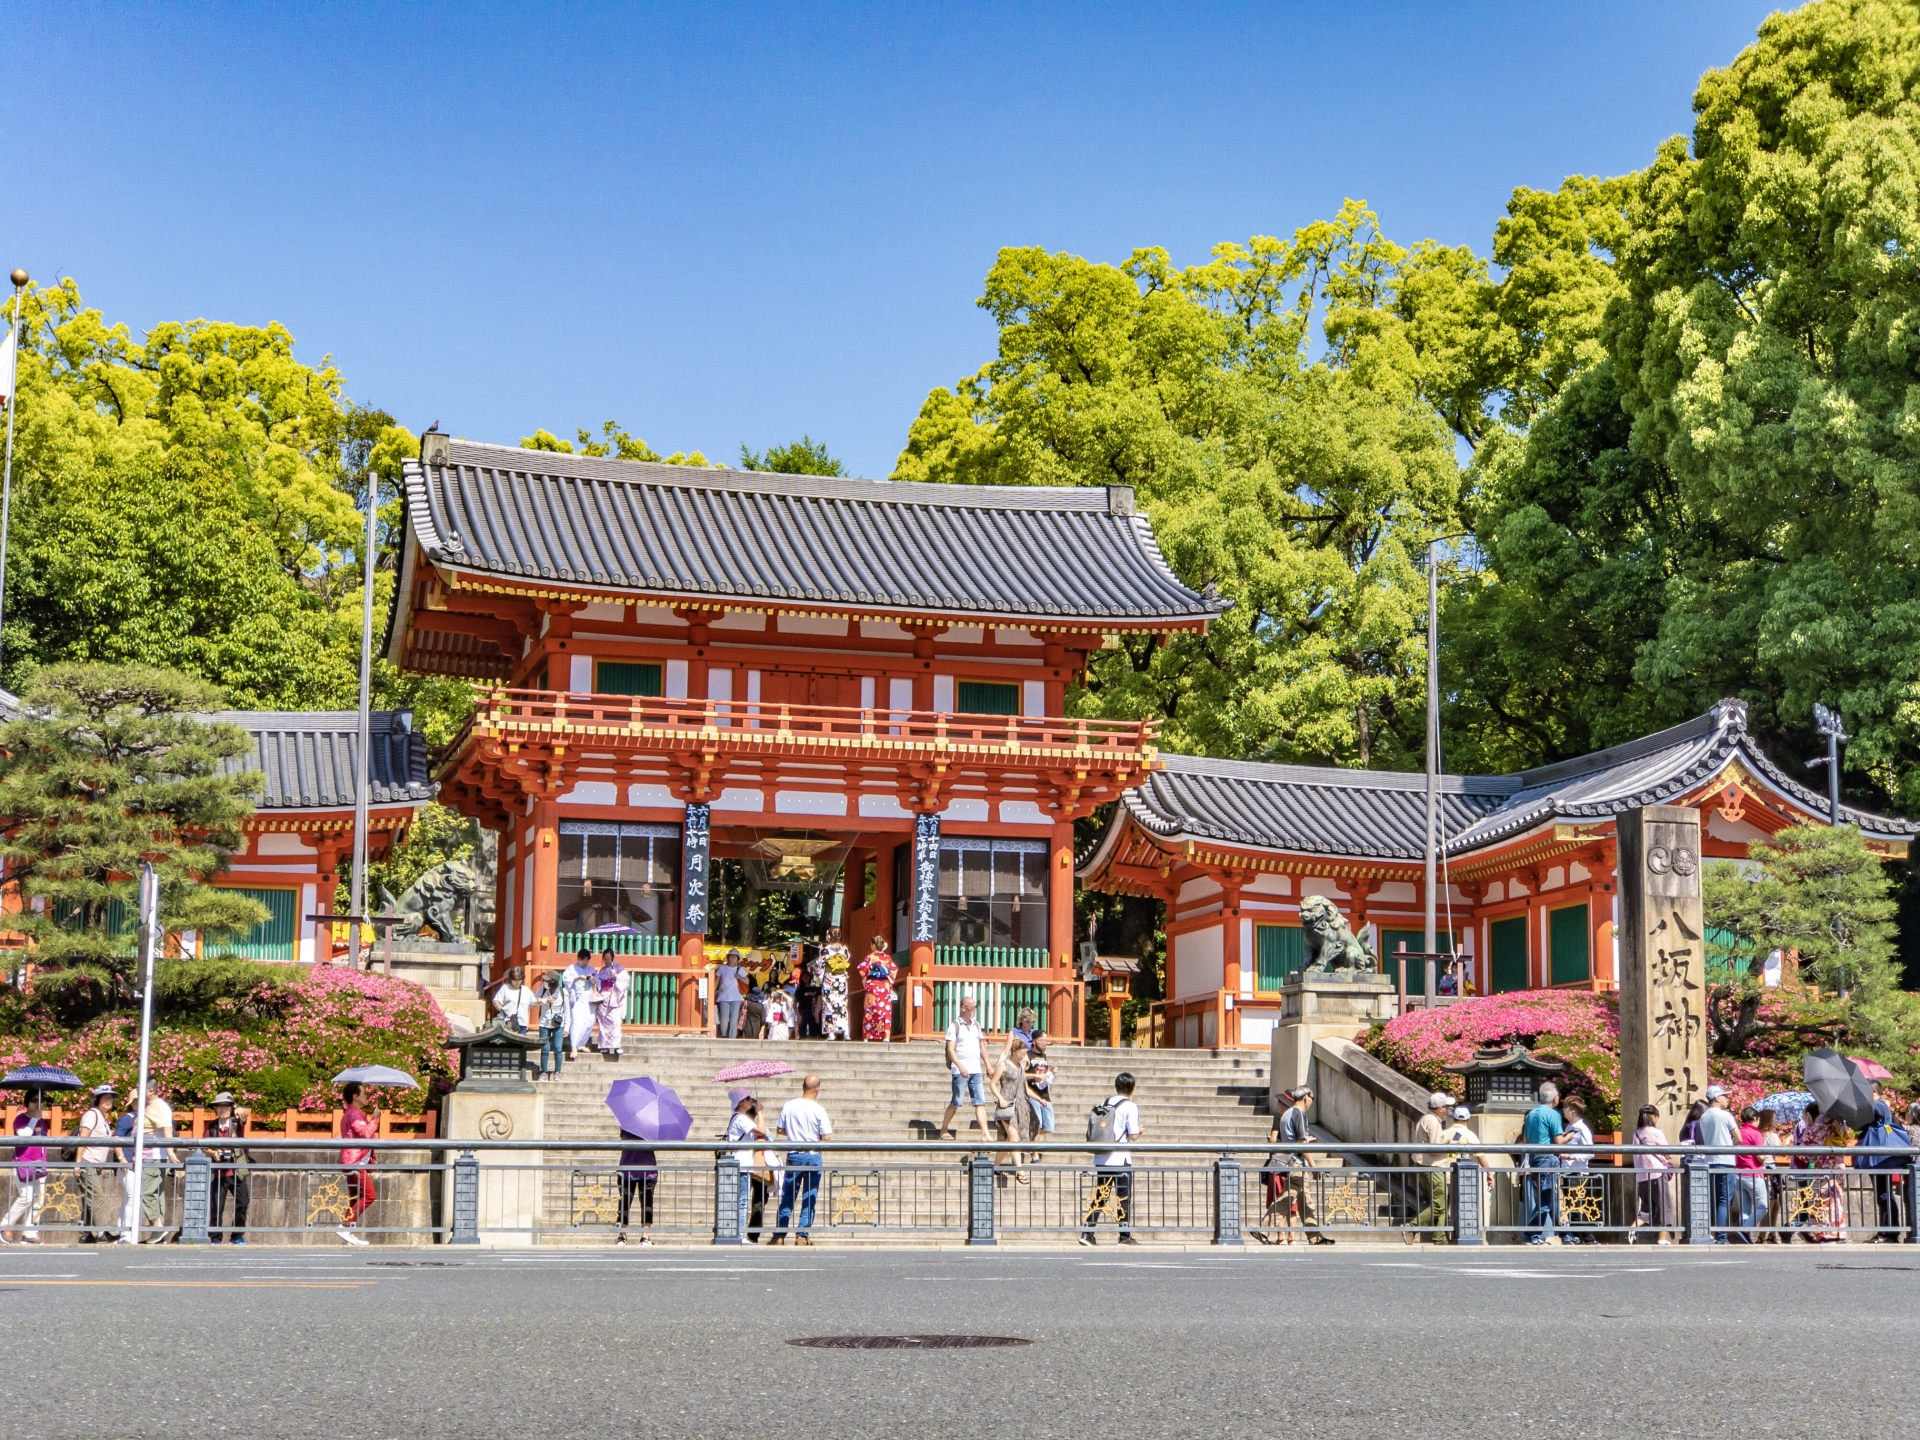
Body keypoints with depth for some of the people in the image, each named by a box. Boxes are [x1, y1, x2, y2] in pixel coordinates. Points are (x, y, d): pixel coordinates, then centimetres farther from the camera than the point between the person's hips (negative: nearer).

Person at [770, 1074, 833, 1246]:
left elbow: (781, 1130, 5)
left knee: (787, 1198, 11)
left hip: (793, 1156, 2)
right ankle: (802, 1235, 2)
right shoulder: (819, 1110, -11)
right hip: (813, 1156, -2)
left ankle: (779, 1236, 10)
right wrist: (830, 1124, 9)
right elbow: (827, 1137, -11)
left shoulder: (788, 1106, -3)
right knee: (809, 1199, 5)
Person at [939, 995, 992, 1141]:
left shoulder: (976, 1025, 14)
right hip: (960, 1071, -5)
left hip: (976, 1071, 5)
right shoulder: (954, 1026, -4)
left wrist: (987, 1065, 19)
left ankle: (985, 1133, -7)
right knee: (956, 1102, -2)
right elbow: (951, 1050, -10)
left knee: (980, 1102, -3)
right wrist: (960, 1067, -21)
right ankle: (944, 1130, 12)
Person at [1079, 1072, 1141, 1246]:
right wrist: (1139, 1130, 9)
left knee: (1100, 1197, 10)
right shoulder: (1129, 1106, -7)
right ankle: (1125, 1236, 5)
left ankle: (1086, 1233, 4)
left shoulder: (1103, 1104, 10)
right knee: (1124, 1197, 4)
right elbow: (1133, 1135, -12)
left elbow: (1093, 1132, 10)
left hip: (1100, 1159, 5)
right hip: (1121, 1160, -5)